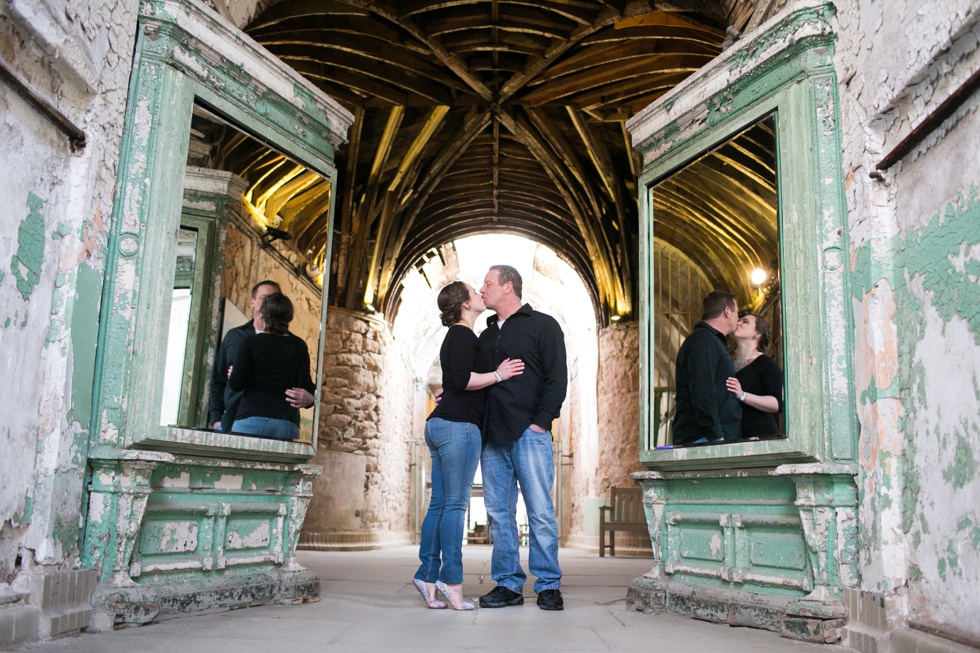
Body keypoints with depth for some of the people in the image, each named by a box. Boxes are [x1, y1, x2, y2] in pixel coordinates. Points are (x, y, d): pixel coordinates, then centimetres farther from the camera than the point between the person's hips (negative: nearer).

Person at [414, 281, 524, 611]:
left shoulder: (457, 336, 24)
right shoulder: (464, 335, -7)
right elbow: (462, 379, -19)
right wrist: (498, 375, -10)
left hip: (441, 424, 10)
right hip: (458, 425, -10)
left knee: (439, 504, 7)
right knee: (455, 504, -8)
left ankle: (427, 574, 8)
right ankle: (451, 579, -5)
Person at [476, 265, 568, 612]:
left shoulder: (543, 325, 4)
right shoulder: (486, 335, 21)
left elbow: (557, 378, -3)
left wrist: (541, 421, -11)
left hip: (529, 431, -6)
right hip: (492, 435, 6)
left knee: (540, 511, -4)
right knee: (498, 513, 5)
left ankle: (548, 585, 5)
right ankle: (508, 584, 12)